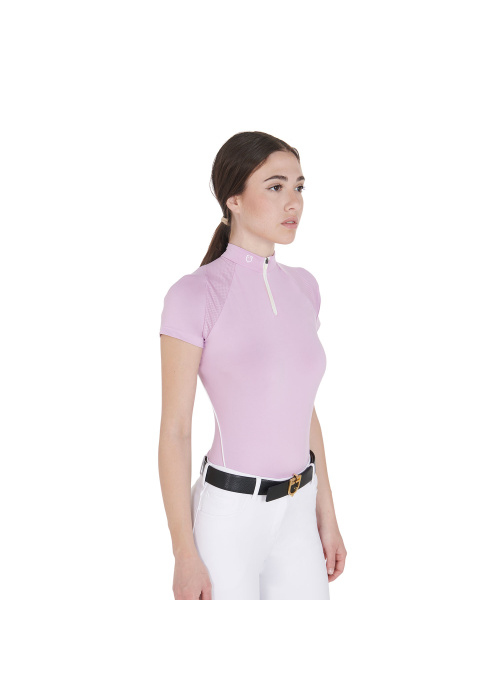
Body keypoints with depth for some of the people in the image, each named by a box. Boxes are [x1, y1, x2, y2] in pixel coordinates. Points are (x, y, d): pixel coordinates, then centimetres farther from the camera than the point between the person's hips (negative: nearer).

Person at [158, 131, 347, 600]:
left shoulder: (302, 287, 5)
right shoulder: (194, 295, -15)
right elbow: (174, 431, -14)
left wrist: (327, 517, 13)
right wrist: (185, 558, -14)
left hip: (294, 516, 6)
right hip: (227, 515, -6)